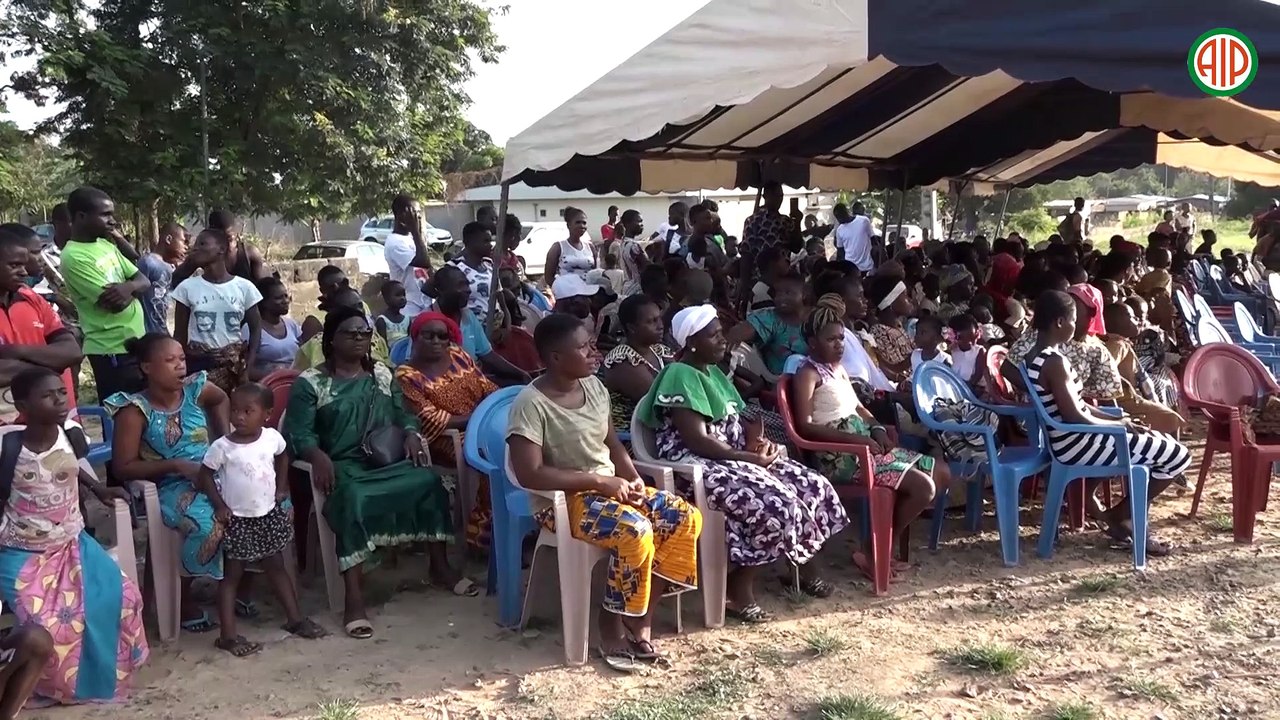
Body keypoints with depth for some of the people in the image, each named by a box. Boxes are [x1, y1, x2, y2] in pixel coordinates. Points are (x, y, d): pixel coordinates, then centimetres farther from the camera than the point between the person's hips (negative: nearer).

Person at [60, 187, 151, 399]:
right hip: (112, 349, -8)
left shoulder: (106, 245, 10)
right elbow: (116, 303, -22)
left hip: (135, 340, 8)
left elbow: (145, 282, 7)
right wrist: (133, 287, -2)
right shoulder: (74, 257, -16)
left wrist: (128, 287, -16)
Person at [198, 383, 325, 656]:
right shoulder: (222, 446, -17)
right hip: (237, 519, -4)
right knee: (232, 575, 3)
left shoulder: (272, 438, -6)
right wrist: (220, 506, -14)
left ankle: (295, 619, 27)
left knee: (277, 567, 16)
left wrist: (281, 488, 9)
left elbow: (282, 458, 14)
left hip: (270, 514, 4)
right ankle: (228, 635, 6)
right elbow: (204, 475, -8)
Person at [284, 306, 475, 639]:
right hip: (343, 465, -5)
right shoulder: (309, 383, 0)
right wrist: (318, 456, -27)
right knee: (354, 499, -38)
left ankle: (440, 566, -7)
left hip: (388, 459, 5)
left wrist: (411, 434, -6)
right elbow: (298, 432, -7)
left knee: (429, 481, -23)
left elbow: (402, 413, 17)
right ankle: (354, 598, -38)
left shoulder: (382, 373, 16)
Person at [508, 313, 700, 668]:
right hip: (562, 499, -8)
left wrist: (633, 478, -4)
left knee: (686, 518, -9)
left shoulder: (594, 386, 6)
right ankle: (612, 627, -10)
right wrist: (599, 481, -21)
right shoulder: (531, 404, -17)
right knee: (634, 532, -32)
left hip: (610, 487, 8)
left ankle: (640, 623, -4)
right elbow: (529, 474, -23)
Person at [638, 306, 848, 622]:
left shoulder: (714, 373, 16)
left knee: (813, 486, 0)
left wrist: (758, 441, -2)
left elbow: (740, 420, 21)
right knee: (775, 503, -29)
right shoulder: (681, 375, -14)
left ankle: (804, 566, 20)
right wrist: (751, 458, -19)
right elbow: (698, 441, -21)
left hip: (736, 457, 10)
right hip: (698, 464, -10)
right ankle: (738, 591, -16)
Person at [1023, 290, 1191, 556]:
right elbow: (1075, 417, -23)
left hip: (1072, 438, 10)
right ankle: (1119, 515, 8)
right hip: (1077, 444, -10)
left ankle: (1128, 518, 19)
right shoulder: (1055, 362, -22)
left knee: (1162, 442, 20)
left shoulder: (1038, 356, 9)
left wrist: (1119, 421, 5)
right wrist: (1119, 424, -7)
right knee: (1178, 455, -3)